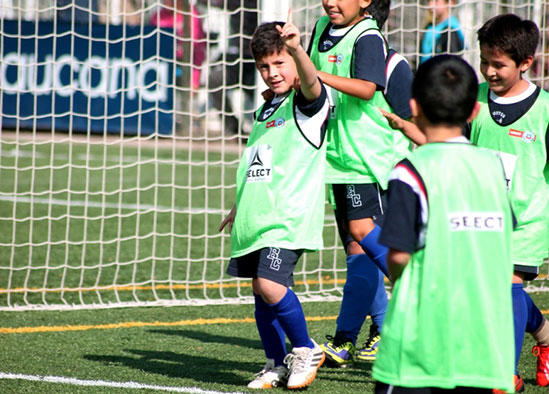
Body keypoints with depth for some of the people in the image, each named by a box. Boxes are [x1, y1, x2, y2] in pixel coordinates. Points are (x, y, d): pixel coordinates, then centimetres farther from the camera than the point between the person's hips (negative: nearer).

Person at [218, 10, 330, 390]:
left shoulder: (306, 103, -6)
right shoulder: (266, 109, 19)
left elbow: (311, 82, -31)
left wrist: (296, 49, -50)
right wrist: (240, 206, 32)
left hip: (288, 217, -8)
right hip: (256, 217, 8)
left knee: (271, 286, -19)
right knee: (261, 291, 9)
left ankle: (306, 350, 1)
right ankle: (278, 365, 20)